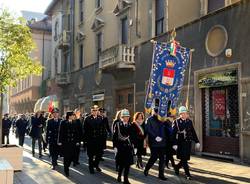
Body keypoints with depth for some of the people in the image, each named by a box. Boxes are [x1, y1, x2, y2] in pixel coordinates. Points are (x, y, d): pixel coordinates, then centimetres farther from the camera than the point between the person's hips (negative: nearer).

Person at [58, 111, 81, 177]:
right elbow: (60, 132, -6)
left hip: (72, 142, 4)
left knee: (72, 156, 1)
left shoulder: (74, 123, 7)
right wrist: (60, 141, -9)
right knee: (66, 156, 1)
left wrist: (77, 141, 2)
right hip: (65, 142, -4)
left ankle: (67, 167, 26)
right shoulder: (63, 123, -5)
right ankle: (66, 171, 16)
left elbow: (76, 133, 7)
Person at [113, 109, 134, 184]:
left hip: (129, 147, 3)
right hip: (120, 147, -3)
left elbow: (132, 135, 10)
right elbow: (115, 136, -6)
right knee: (121, 163, 4)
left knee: (128, 163, 1)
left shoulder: (130, 125, 6)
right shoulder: (117, 124, -4)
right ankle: (119, 176, 27)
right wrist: (115, 146, -10)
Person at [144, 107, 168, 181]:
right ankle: (146, 169, 25)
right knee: (154, 157, 0)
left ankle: (161, 174, 13)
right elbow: (148, 130, -13)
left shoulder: (161, 119, 13)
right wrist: (155, 137, -20)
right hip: (154, 143, -5)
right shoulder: (149, 120, -3)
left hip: (162, 142, 5)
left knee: (162, 159, 4)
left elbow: (164, 130, 14)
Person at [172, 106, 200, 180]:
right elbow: (173, 134, -8)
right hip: (180, 143, -4)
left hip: (188, 143, 5)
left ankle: (177, 167, 35)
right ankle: (187, 174, 4)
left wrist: (197, 142, 8)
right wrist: (174, 144, -15)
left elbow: (193, 132, 11)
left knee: (186, 158, 9)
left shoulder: (189, 121, 8)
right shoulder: (176, 122, -5)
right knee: (183, 158, -5)